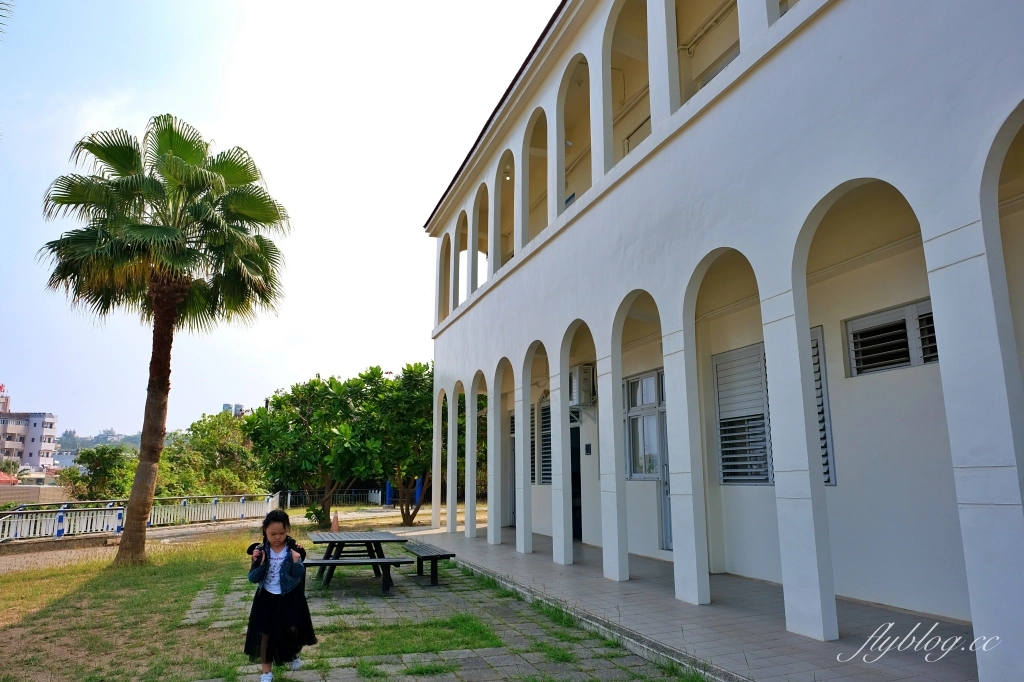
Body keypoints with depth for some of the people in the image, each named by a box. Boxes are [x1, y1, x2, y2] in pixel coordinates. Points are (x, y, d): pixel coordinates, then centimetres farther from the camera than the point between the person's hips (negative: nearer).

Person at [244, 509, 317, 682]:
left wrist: (297, 563, -30)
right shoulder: (260, 551, -12)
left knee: (293, 628, 1)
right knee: (265, 634, 8)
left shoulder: (293, 549, -13)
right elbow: (253, 578, -11)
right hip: (266, 598, 1)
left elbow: (298, 575, -12)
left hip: (289, 597, -1)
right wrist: (259, 563, -28)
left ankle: (293, 655, 35)